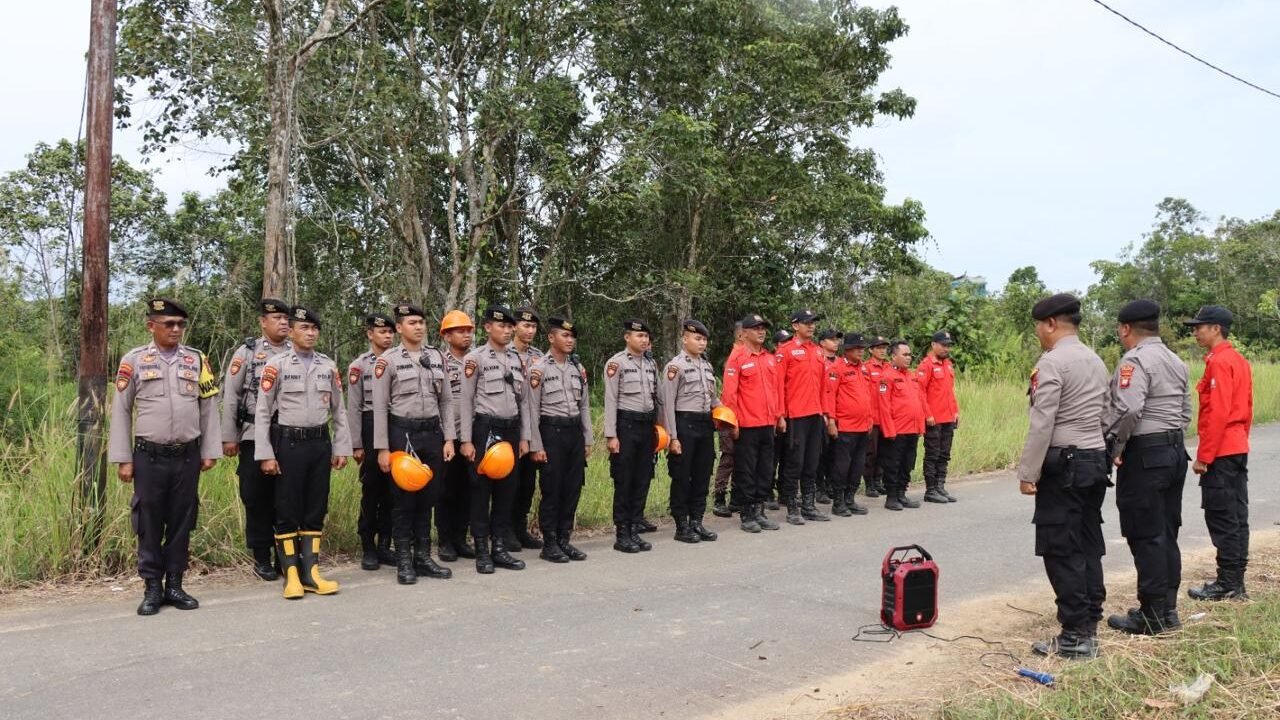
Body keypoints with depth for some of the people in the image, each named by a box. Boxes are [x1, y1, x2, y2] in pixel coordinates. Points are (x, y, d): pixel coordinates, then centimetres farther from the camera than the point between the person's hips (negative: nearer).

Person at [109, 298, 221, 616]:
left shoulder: (197, 359, 5)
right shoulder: (134, 360, 0)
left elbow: (208, 408, 7)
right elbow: (120, 411, 2)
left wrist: (210, 452, 4)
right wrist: (123, 459, -2)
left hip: (187, 455, 2)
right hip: (149, 456, -2)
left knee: (182, 522, 8)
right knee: (149, 523, 5)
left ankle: (174, 585, 19)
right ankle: (152, 588, 15)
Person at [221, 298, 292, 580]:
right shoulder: (247, 352, 1)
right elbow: (230, 396, 1)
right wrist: (228, 437, -3)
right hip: (254, 437, -1)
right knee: (257, 499, 5)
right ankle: (261, 558, 16)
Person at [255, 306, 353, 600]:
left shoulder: (329, 366, 7)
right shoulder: (276, 365, -4)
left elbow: (338, 411, 11)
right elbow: (262, 412, -4)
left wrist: (341, 448, 6)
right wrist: (265, 454, -9)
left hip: (320, 443, 4)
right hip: (288, 443, -4)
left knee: (316, 510, 8)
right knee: (287, 510, 2)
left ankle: (310, 572, 15)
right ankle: (291, 575, 10)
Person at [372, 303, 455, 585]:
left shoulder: (437, 357, 8)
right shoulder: (387, 360, -4)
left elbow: (446, 401, 10)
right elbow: (380, 407, -5)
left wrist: (449, 438, 4)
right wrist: (382, 448, -9)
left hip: (433, 432, 4)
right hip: (402, 433, -4)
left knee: (428, 496, 10)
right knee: (403, 499, 3)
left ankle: (423, 557, 20)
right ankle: (404, 562, 11)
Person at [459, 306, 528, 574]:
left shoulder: (516, 359, 12)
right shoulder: (475, 358, -4)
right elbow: (466, 401, -6)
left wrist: (523, 437, 11)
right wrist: (466, 440, -11)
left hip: (511, 429, 5)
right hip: (485, 429, -5)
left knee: (507, 489, 8)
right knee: (481, 489, 0)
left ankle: (500, 549, 16)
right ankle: (482, 552, 8)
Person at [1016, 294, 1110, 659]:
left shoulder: (1052, 362, -13)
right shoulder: (1096, 361, 14)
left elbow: (1042, 423, -18)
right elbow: (1103, 417, 13)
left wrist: (1027, 472, -14)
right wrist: (1099, 456, 16)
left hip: (1063, 464, -9)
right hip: (1096, 460, 9)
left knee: (1061, 551, -3)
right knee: (1089, 547, 12)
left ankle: (1075, 636, 0)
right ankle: (1089, 627, 19)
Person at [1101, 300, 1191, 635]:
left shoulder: (1135, 360, -14)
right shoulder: (1175, 361, 15)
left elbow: (1128, 410, -25)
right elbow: (1185, 411, 18)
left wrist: (1113, 446, -13)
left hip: (1144, 455, -9)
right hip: (1175, 450, 9)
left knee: (1146, 537, -3)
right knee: (1167, 534, 14)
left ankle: (1153, 616, 2)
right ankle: (1167, 608, 21)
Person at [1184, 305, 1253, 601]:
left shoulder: (1219, 362, -15)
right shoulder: (1240, 360, 13)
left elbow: (1217, 413, -20)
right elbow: (1246, 409, 17)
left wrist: (1204, 456, -17)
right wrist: (1240, 439, 21)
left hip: (1220, 453, -10)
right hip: (1239, 449, 10)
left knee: (1221, 518, -4)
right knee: (1237, 517, 12)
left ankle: (1228, 585, 1)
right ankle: (1236, 582, 19)